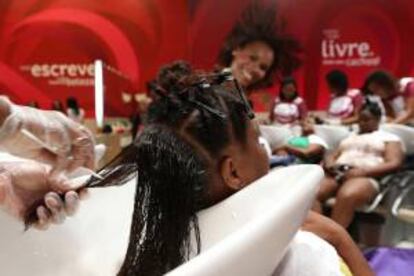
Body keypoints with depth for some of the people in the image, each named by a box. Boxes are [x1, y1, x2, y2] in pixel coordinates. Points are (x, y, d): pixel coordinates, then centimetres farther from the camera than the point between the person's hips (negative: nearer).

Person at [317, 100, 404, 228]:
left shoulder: (389, 138, 18)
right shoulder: (350, 137, 34)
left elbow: (394, 164, 2)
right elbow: (333, 155, 28)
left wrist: (363, 171, -14)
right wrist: (329, 163, 1)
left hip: (366, 177, -4)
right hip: (337, 173, 5)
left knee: (346, 196, -41)